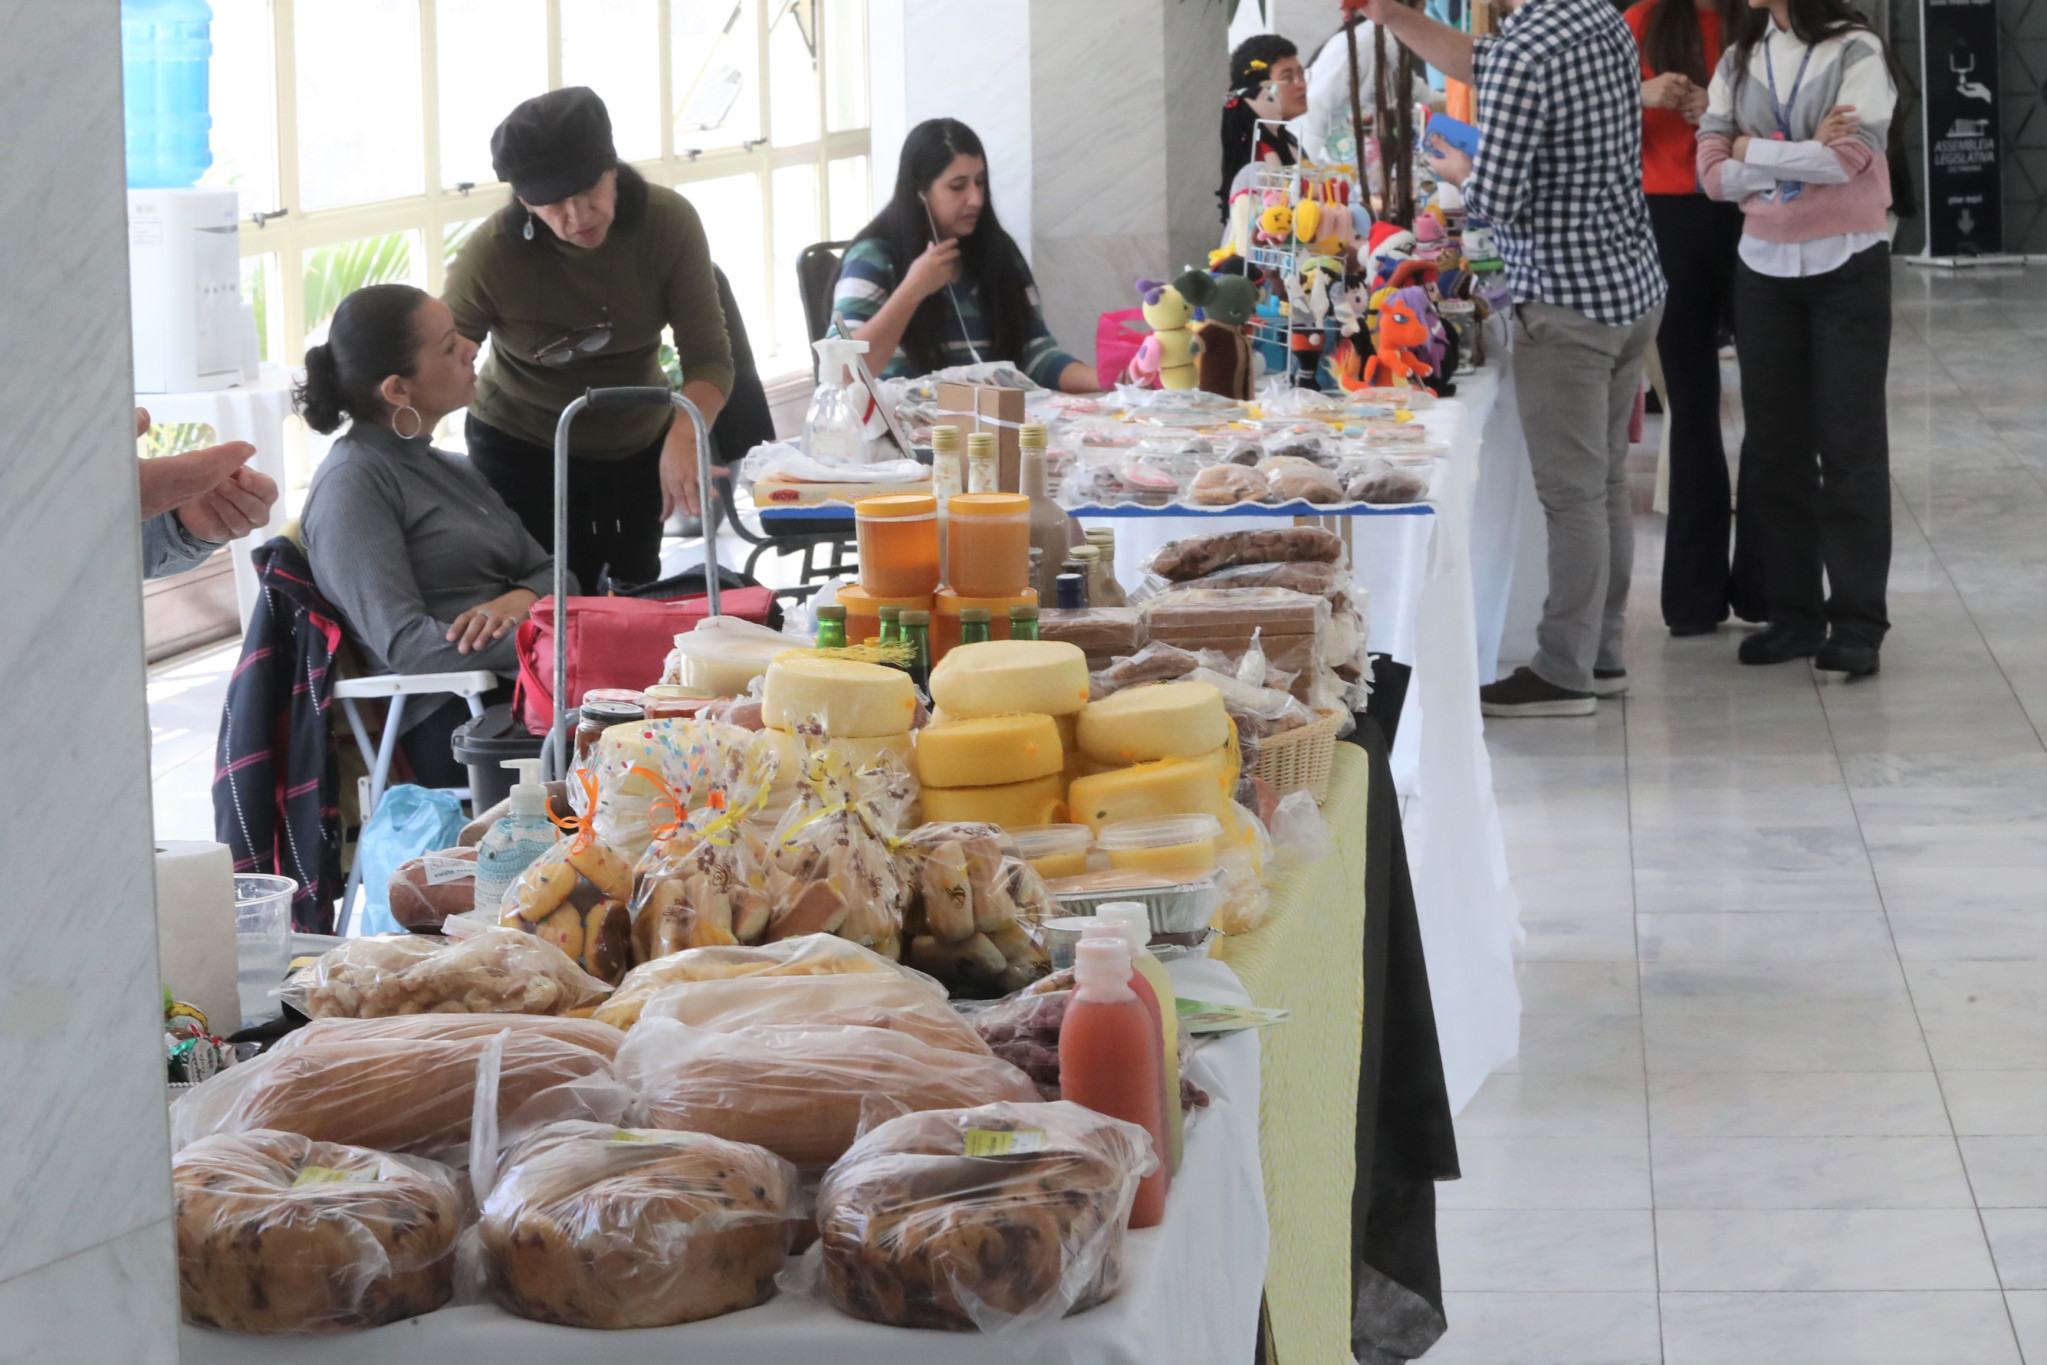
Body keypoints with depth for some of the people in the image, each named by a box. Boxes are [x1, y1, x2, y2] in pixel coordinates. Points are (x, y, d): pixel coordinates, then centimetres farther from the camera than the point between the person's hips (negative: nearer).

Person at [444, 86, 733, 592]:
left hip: (640, 445, 3)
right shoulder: (491, 254, -26)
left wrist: (684, 437, -42)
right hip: (522, 451, -3)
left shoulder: (669, 221, -21)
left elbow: (709, 357, -22)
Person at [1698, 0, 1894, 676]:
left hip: (1847, 268, -4)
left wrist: (1753, 150, -9)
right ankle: (1793, 613, 15)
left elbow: (1849, 158, -18)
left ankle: (1857, 621, 1)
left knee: (1849, 444, -2)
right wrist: (1805, 154, -12)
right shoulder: (1737, 62, 6)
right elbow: (1713, 173, -2)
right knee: (1773, 445, 6)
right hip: (1764, 269, 4)